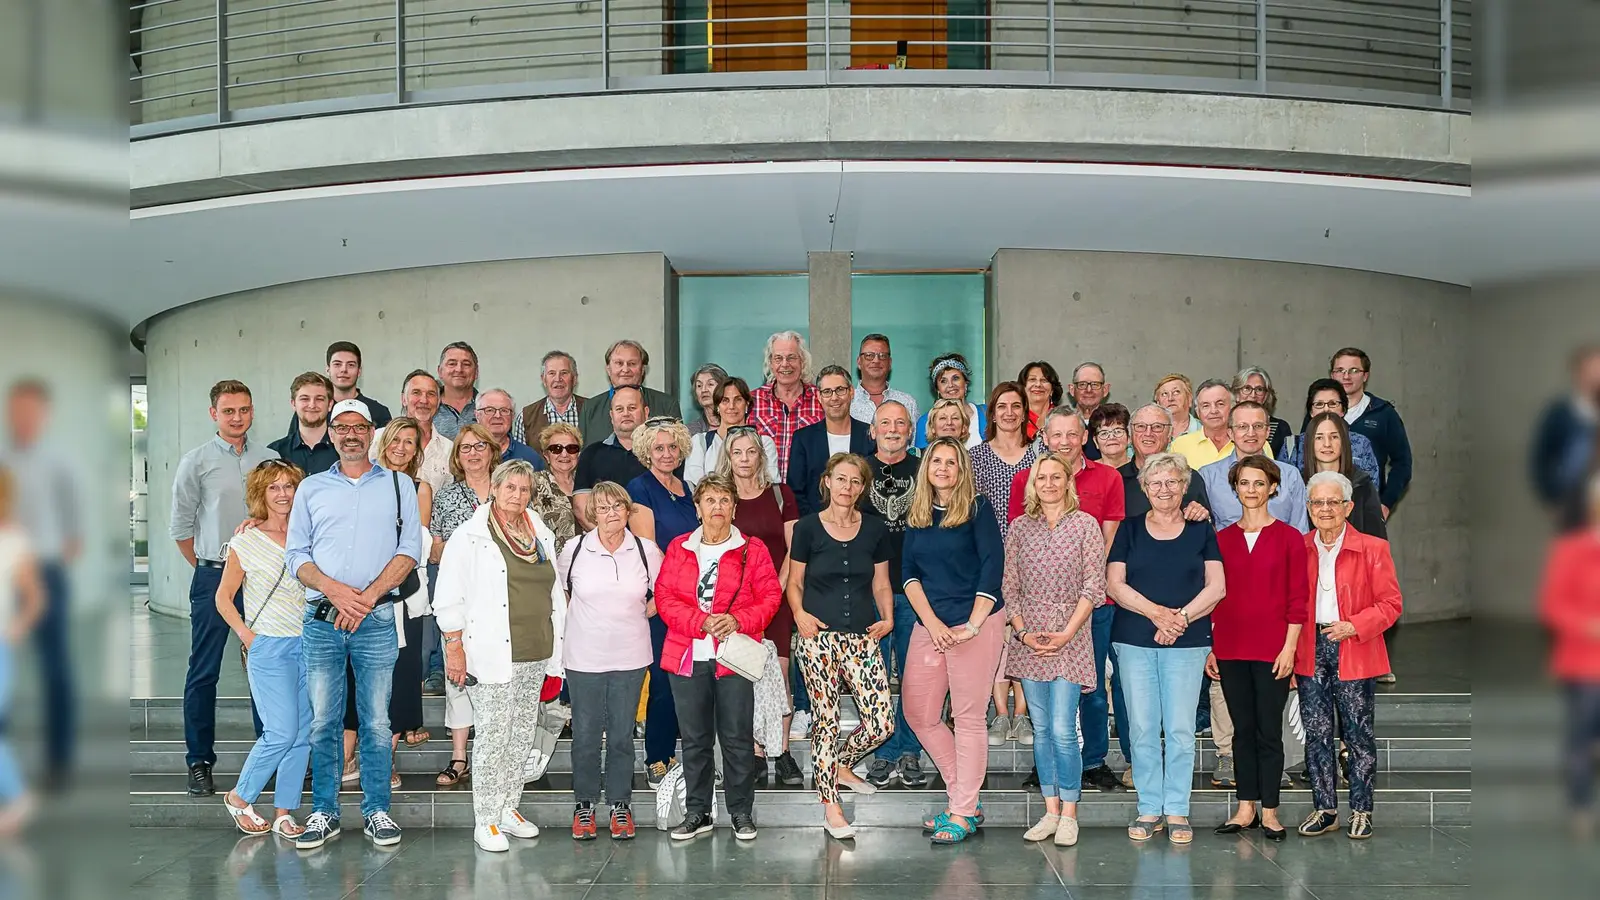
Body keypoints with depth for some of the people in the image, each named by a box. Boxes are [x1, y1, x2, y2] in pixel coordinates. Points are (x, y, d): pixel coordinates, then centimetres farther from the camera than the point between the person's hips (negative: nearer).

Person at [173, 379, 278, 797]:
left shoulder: (270, 459, 6)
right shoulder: (196, 462, 0)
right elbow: (181, 526, 3)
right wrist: (209, 568, 6)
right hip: (214, 578, -2)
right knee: (204, 672, 1)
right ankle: (199, 762, 8)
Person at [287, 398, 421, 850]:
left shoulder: (399, 485, 9)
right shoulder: (311, 488, 13)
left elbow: (410, 550, 1)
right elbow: (297, 554, 8)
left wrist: (366, 597, -10)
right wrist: (335, 591, -10)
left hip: (377, 620, -1)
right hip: (321, 620, 1)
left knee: (376, 722, 1)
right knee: (322, 721, 2)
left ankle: (376, 812, 9)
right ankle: (324, 813, 11)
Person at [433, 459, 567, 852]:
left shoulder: (542, 535, 14)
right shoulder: (469, 536, -3)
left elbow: (555, 592, 19)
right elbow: (449, 597, -5)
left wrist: (557, 645, 15)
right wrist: (454, 647, -10)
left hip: (535, 655, 6)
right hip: (491, 654, -6)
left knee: (522, 736, 9)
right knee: (492, 737, -6)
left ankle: (508, 808, 21)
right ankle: (486, 820, 1)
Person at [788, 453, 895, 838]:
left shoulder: (875, 529, 8)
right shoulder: (808, 528, 2)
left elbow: (881, 583, 15)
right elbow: (794, 582, 7)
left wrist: (887, 618, 1)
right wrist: (799, 613, -10)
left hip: (861, 636, 3)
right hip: (818, 635, -2)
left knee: (882, 720, -6)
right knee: (826, 719, -1)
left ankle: (841, 766, 24)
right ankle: (831, 808, 11)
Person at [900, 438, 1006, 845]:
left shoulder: (977, 507, -3)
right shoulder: (917, 515, 11)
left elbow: (992, 567, -9)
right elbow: (909, 571, 7)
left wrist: (972, 625, -14)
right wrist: (932, 622, -7)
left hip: (977, 622, -6)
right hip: (929, 624, 6)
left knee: (968, 717, -2)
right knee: (918, 714, 6)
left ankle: (963, 813, 5)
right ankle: (964, 798, 19)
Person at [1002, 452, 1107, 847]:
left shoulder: (1085, 525, 0)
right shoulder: (1019, 528, 8)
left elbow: (1093, 586, -4)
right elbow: (1009, 586, 8)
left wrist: (1067, 633, -11)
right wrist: (1022, 631, -4)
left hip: (1069, 637, -3)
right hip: (1028, 639, 3)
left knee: (1062, 729, -9)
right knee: (1041, 729, 7)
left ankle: (1069, 814, 3)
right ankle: (1051, 811, 15)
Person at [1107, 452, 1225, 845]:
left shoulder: (1201, 531, 9)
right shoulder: (1130, 530, 9)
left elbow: (1216, 587, 2)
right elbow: (1115, 584, 1)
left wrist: (1181, 617, -11)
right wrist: (1155, 612, -12)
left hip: (1187, 641, -1)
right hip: (1134, 640, 1)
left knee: (1181, 729, -1)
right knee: (1142, 729, 1)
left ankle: (1177, 811, 7)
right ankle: (1149, 809, 10)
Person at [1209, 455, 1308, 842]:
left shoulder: (1288, 537, -1)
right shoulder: (1222, 539, 8)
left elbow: (1298, 598, -3)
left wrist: (1289, 647, -9)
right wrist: (1209, 647, 5)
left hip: (1272, 648, -3)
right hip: (1230, 648, 3)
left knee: (1269, 730, 1)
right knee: (1242, 728, 9)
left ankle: (1269, 811, 10)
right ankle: (1246, 808, 15)